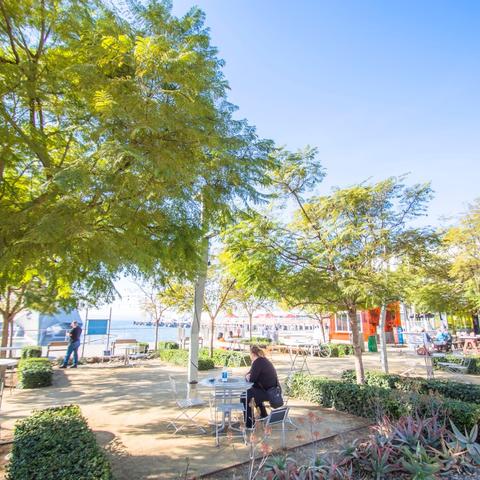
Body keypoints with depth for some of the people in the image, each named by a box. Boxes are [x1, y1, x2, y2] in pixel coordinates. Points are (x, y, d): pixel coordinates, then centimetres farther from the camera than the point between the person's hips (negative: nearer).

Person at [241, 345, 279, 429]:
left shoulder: (258, 362, -18)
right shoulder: (264, 360, 12)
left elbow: (252, 379, -16)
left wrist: (248, 377, 4)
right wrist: (248, 375, 2)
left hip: (269, 393, -10)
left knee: (245, 396, -7)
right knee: (253, 389, 32)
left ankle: (250, 423, -1)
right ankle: (263, 414, 41)